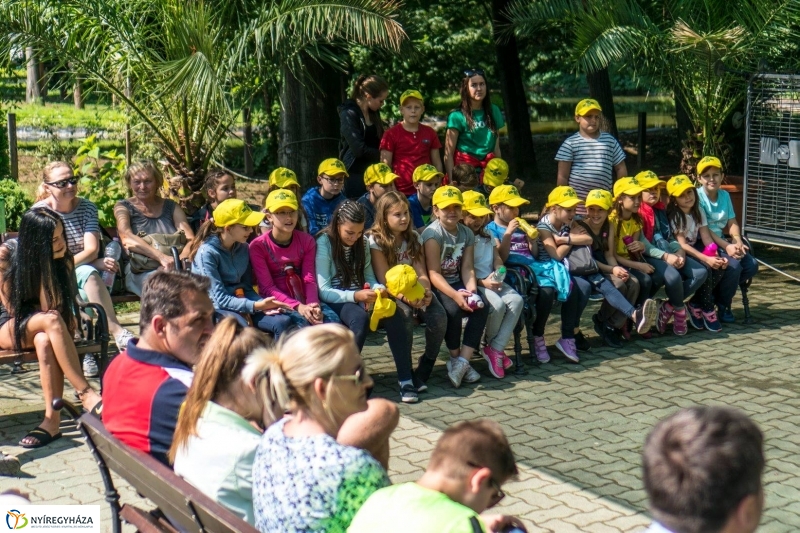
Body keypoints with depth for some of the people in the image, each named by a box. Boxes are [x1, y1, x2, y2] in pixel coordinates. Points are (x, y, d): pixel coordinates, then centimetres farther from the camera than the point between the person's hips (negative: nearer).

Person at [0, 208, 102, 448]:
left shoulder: (62, 259, -6)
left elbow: (51, 305, -15)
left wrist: (47, 265, -21)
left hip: (39, 329, 2)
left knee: (45, 341, -38)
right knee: (51, 321, -36)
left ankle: (52, 420, -43)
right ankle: (86, 394, -39)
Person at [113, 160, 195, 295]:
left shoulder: (171, 206, 20)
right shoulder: (123, 207, 12)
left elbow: (190, 238, 6)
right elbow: (127, 239, -10)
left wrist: (181, 259, -19)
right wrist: (161, 257, -27)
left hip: (175, 268, 3)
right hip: (139, 272, -3)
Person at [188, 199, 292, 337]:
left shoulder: (243, 248, 7)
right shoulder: (207, 252, -13)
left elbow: (247, 288, 11)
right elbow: (220, 299, -17)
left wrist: (263, 304, -11)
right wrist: (257, 305, -25)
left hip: (241, 304, 6)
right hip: (215, 309, -6)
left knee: (284, 321, -19)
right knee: (243, 328, -38)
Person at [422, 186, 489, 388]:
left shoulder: (467, 233, 6)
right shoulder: (433, 233, -14)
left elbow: (467, 268, 0)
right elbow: (434, 273, -20)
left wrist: (471, 290, -21)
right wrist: (455, 295, -32)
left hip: (456, 283, 6)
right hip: (435, 287, -6)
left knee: (482, 307, -21)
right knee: (453, 309, -33)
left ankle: (462, 361, -19)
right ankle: (455, 359, -12)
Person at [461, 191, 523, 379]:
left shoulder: (488, 237, 22)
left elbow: (498, 260, 16)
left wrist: (498, 275, -6)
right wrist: (482, 282, -17)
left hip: (492, 282, 7)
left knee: (516, 300, -22)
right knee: (498, 305, -32)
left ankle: (496, 348, -19)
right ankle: (493, 345, -3)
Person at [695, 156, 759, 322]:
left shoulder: (725, 195, 11)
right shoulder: (697, 196, -11)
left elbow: (732, 223, 8)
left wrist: (738, 242, -12)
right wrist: (726, 246, -24)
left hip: (722, 242, 7)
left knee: (751, 265, -11)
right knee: (733, 265, -27)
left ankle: (717, 294, 5)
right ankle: (723, 306, -4)